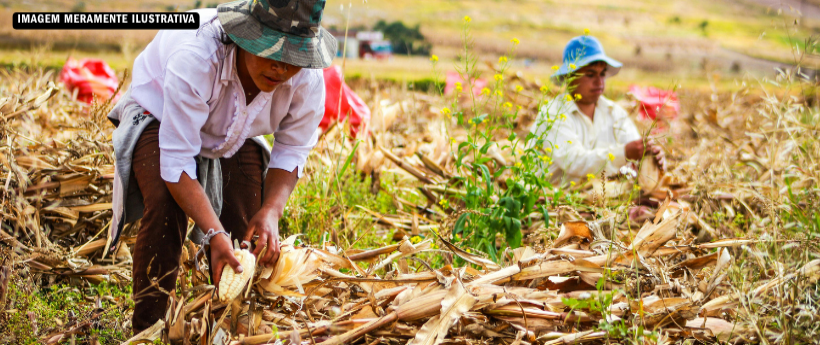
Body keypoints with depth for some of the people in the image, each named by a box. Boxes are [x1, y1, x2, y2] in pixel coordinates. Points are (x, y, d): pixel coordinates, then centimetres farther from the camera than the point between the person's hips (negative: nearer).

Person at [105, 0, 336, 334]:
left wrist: (272, 209, -31)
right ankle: (145, 330, -16)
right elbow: (177, 161, -39)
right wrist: (214, 234, -48)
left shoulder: (307, 78, -29)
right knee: (165, 207, -29)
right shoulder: (195, 59, -43)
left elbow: (292, 151, -12)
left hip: (235, 137, 4)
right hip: (159, 116, -4)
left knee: (248, 231, -8)